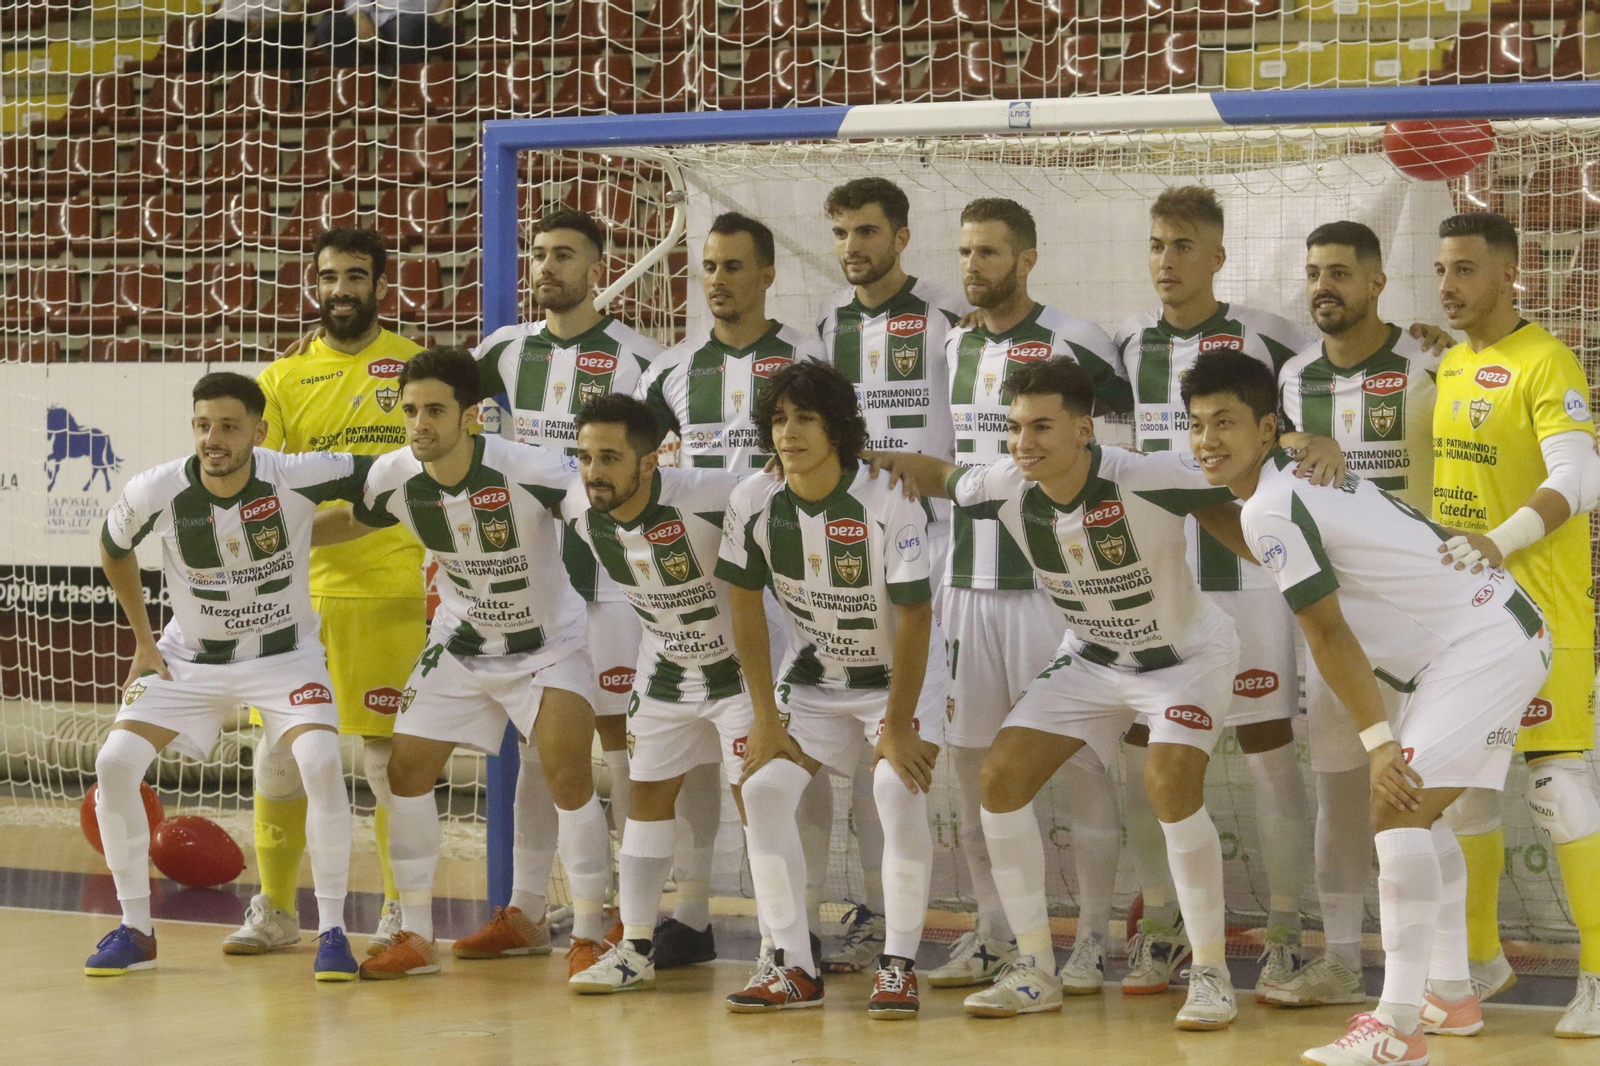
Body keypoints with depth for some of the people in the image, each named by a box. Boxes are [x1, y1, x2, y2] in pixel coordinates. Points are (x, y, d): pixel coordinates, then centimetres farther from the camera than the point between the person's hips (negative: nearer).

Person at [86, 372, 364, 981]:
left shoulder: (297, 478, -25)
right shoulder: (156, 493, -19)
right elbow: (113, 549, 4)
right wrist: (143, 641, 4)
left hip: (285, 653, -2)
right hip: (191, 656, 2)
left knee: (321, 763, -26)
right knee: (114, 764, -13)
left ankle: (331, 930, -10)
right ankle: (135, 931, 4)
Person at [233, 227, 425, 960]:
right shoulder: (285, 378, 8)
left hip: (390, 589, -2)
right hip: (298, 588, 2)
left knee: (390, 752, 1)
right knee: (278, 749, 3)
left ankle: (401, 912, 11)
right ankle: (274, 911, 14)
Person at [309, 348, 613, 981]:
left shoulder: (529, 472, -31)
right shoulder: (394, 478, -15)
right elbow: (353, 522, 9)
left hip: (548, 645, -5)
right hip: (460, 644, 5)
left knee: (568, 779, -18)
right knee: (407, 772, -1)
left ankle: (587, 938, -3)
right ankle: (416, 937, 12)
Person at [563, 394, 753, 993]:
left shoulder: (711, 499, -34)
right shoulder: (585, 524, -15)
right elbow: (579, 586, 7)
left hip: (740, 666, -6)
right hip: (665, 673, 6)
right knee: (649, 794, 9)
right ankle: (635, 949, 19)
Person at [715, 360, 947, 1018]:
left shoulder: (889, 506, -26)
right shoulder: (753, 504, -14)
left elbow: (914, 620, -21)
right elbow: (746, 607, -3)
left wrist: (897, 726, -20)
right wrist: (766, 715, -5)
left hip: (901, 671, -4)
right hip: (814, 671, 4)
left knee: (900, 787, -25)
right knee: (764, 787, -11)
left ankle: (899, 965, -14)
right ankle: (794, 968, -4)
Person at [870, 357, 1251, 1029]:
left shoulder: (1152, 480, -33)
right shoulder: (1006, 487, -18)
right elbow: (938, 476, 3)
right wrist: (892, 463, -15)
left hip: (1186, 654, -5)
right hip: (1092, 658, 6)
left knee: (1170, 786, -27)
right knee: (1000, 776, -5)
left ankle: (1211, 973, -10)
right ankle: (1035, 971, 7)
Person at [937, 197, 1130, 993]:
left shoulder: (1076, 345, -7)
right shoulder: (952, 349, 11)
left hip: (1054, 582, -6)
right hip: (969, 583, 6)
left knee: (1080, 760, -2)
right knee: (971, 757, 7)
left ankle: (1093, 938, 4)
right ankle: (994, 934, 16)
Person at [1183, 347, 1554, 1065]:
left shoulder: (1271, 509, -17)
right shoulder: (1304, 473, 11)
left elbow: (1328, 637, -17)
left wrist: (1378, 740, -16)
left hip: (1483, 646, -11)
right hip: (1503, 635, 11)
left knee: (1398, 810, -18)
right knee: (1415, 810, 20)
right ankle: (1451, 994, 30)